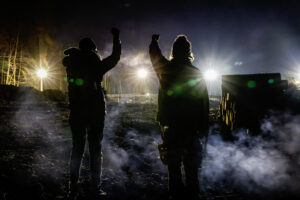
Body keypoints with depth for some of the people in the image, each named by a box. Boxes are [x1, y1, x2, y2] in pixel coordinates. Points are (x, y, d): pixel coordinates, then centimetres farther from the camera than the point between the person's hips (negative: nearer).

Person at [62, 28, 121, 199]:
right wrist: (116, 37, 19)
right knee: (96, 151, 6)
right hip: (96, 114, -2)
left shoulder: (72, 66, 1)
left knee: (77, 150, 9)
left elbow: (66, 58, 25)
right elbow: (115, 57, 8)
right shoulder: (97, 66, -7)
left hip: (77, 115, 3)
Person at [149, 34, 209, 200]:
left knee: (173, 166, 7)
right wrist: (203, 128, 6)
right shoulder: (196, 73, -3)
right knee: (191, 167, 9)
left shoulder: (165, 69, -2)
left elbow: (154, 55, 21)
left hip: (170, 126, 0)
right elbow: (204, 104, -1)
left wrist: (154, 41, 41)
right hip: (191, 128, 0)